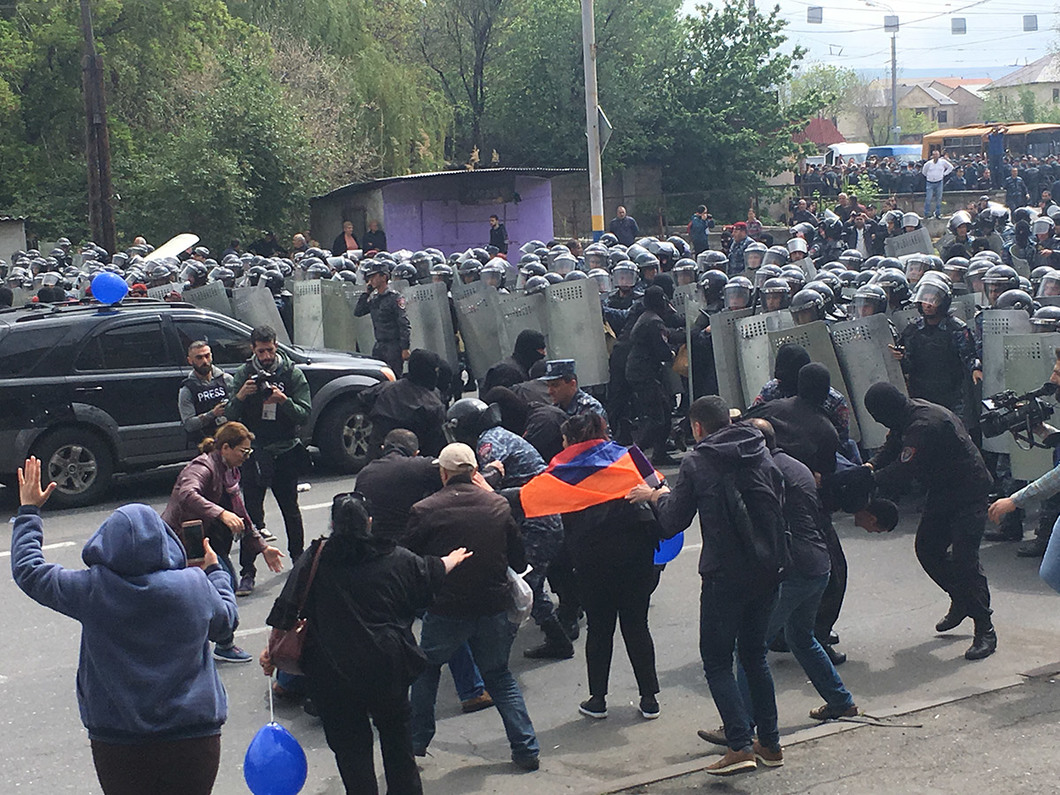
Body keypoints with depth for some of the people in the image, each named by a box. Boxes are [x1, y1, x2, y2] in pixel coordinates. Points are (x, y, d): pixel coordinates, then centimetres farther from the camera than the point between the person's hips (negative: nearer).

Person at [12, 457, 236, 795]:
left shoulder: (92, 590, -13)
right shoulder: (195, 586, -12)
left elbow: (28, 570, 3)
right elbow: (225, 621, 10)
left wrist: (28, 511, 16)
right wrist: (215, 571, 27)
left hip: (117, 744, 0)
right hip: (195, 740, 0)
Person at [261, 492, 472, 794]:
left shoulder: (316, 559, -6)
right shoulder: (396, 558, -2)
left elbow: (287, 609, -6)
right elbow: (432, 573, 17)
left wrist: (272, 651, 7)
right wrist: (455, 558, 38)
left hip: (333, 671, -2)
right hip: (388, 666, 2)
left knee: (349, 742, 8)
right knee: (395, 730, 21)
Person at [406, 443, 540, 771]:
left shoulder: (424, 510, -9)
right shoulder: (498, 505, -2)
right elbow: (519, 561, 6)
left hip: (445, 610, -2)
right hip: (494, 608, 2)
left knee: (427, 670, 23)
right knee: (499, 675, 20)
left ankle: (416, 743, 28)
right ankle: (526, 750, 15)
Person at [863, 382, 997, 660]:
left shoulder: (925, 425, -30)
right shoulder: (906, 416, 1)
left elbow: (903, 469, -30)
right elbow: (890, 449, 12)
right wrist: (871, 465, -6)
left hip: (969, 493, -10)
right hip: (942, 492, 10)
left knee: (964, 558, -14)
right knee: (928, 549, 13)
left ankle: (985, 631, -7)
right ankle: (960, 602, 32)